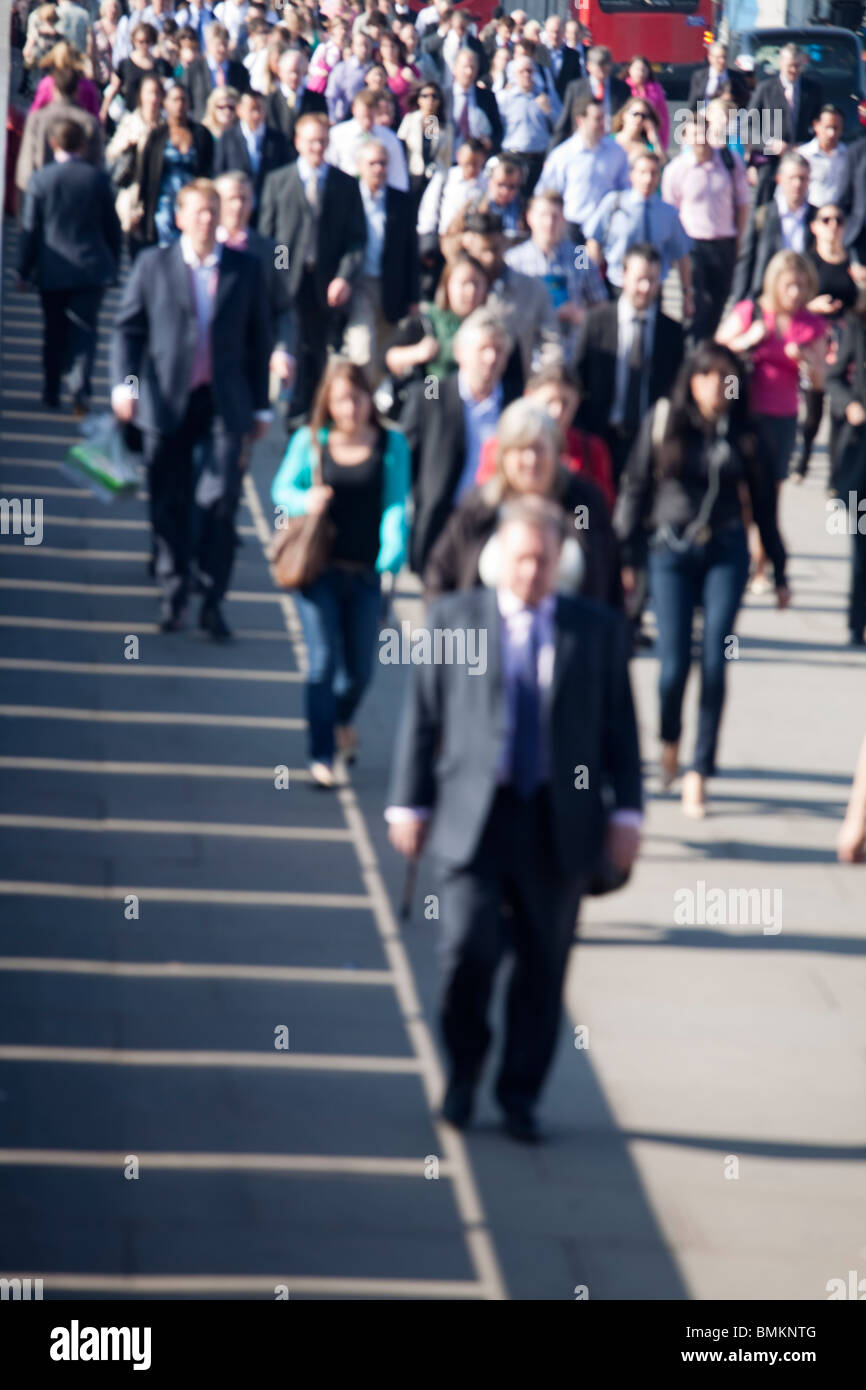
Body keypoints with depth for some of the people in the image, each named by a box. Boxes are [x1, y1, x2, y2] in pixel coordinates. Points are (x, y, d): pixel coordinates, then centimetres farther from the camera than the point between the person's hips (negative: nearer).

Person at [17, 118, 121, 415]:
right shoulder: (98, 178, -3)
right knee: (84, 329, 1)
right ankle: (80, 387, -18)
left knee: (54, 331, 13)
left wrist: (25, 269, 5)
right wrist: (113, 266, 14)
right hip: (91, 268, 0)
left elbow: (30, 229, -4)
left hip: (52, 269, 0)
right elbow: (112, 227, 4)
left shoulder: (40, 179, -6)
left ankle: (51, 393, 19)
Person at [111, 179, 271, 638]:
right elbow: (128, 328, 5)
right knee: (170, 506, 4)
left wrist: (260, 406, 10)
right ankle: (172, 597, 16)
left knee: (220, 501, -9)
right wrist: (123, 383, -9)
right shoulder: (153, 265, 6)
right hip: (167, 403, 0)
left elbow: (259, 339, 11)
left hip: (225, 404, 0)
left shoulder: (245, 269, 8)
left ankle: (212, 602, -1)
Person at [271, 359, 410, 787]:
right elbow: (282, 489, 8)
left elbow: (395, 503, -7)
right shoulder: (310, 441, -1)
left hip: (364, 572, 1)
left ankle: (342, 720, 45)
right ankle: (321, 755, 0)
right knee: (324, 661, -8)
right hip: (318, 569, -1)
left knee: (360, 666, 11)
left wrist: (393, 550, -24)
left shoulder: (391, 444, -1)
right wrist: (305, 501, -15)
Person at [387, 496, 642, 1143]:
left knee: (543, 967, 4)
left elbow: (620, 729, 9)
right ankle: (464, 1071, 11)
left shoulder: (597, 629, 7)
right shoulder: (453, 618, 6)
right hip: (474, 818, -1)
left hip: (560, 825, 1)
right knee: (471, 947, -13)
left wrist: (626, 812, 2)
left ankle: (521, 1096, 17)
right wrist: (409, 804, 4)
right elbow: (422, 717, 7)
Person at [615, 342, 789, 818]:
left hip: (726, 552, 1)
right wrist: (625, 558, -1)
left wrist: (779, 571, 12)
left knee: (714, 664, -7)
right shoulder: (663, 421, 0)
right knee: (674, 665, -4)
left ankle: (698, 772, 0)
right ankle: (669, 741, 27)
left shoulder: (741, 432, 3)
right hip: (671, 550, -1)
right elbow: (635, 488, 3)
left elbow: (762, 501, 10)